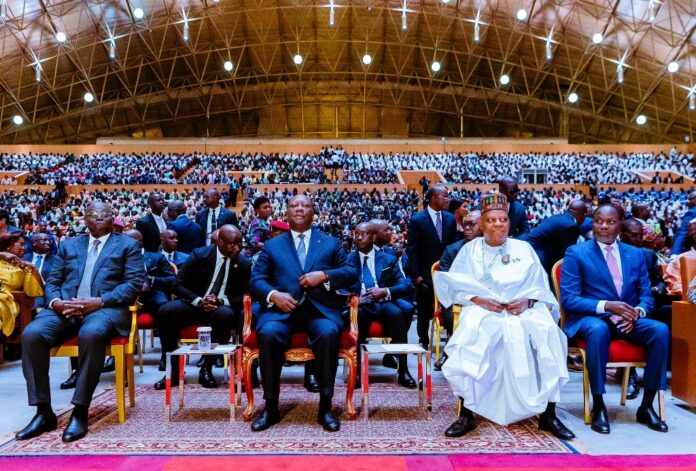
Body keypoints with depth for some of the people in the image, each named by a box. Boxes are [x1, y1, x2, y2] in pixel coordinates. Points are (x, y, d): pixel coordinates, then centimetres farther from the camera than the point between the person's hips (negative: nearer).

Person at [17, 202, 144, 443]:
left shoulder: (127, 245, 12)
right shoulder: (68, 245, 24)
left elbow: (134, 283, -1)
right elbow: (52, 281, 18)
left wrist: (99, 301, -15)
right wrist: (56, 301, -7)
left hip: (106, 307, -4)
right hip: (65, 308, 4)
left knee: (91, 334, -38)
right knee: (31, 334, -25)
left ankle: (80, 411, -27)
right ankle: (44, 412, -15)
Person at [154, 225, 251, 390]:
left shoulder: (244, 264, -5)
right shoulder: (200, 255, -7)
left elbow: (243, 297, -2)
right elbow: (179, 284, -4)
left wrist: (222, 301, -21)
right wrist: (199, 301, -21)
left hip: (221, 309, 0)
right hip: (194, 304, 0)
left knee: (226, 315, -36)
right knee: (165, 312, -28)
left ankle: (206, 369, -18)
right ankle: (174, 369, -14)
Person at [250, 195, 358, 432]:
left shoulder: (331, 243, 20)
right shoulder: (272, 245, 20)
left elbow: (352, 272, 9)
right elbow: (256, 279, 9)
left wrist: (325, 275, -9)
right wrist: (273, 294, -13)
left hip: (320, 308, 0)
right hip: (282, 309, 1)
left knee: (328, 334, -33)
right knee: (267, 334, -31)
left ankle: (325, 407, -19)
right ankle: (271, 407, -16)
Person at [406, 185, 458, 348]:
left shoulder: (450, 219, 7)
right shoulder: (417, 220, -7)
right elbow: (411, 250, -8)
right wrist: (416, 275, -12)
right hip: (425, 276, -3)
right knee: (425, 312, 9)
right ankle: (424, 343, 24)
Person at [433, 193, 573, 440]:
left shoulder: (524, 249, 15)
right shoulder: (470, 249, 12)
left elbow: (540, 287, 9)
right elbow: (454, 286, 3)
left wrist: (527, 301, -12)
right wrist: (479, 299, -14)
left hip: (523, 309, 2)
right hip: (482, 309, -1)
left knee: (547, 332, -30)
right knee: (470, 334, -35)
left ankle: (548, 414, -15)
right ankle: (466, 414, -22)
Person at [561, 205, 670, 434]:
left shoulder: (635, 254, 13)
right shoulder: (576, 253, 0)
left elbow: (646, 296, 13)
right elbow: (568, 298, -8)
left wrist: (637, 311, -12)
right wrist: (606, 306, -21)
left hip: (628, 320, 4)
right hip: (591, 319, -4)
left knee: (661, 330, -25)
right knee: (598, 330, -38)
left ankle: (646, 406, -12)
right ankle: (598, 407, -24)